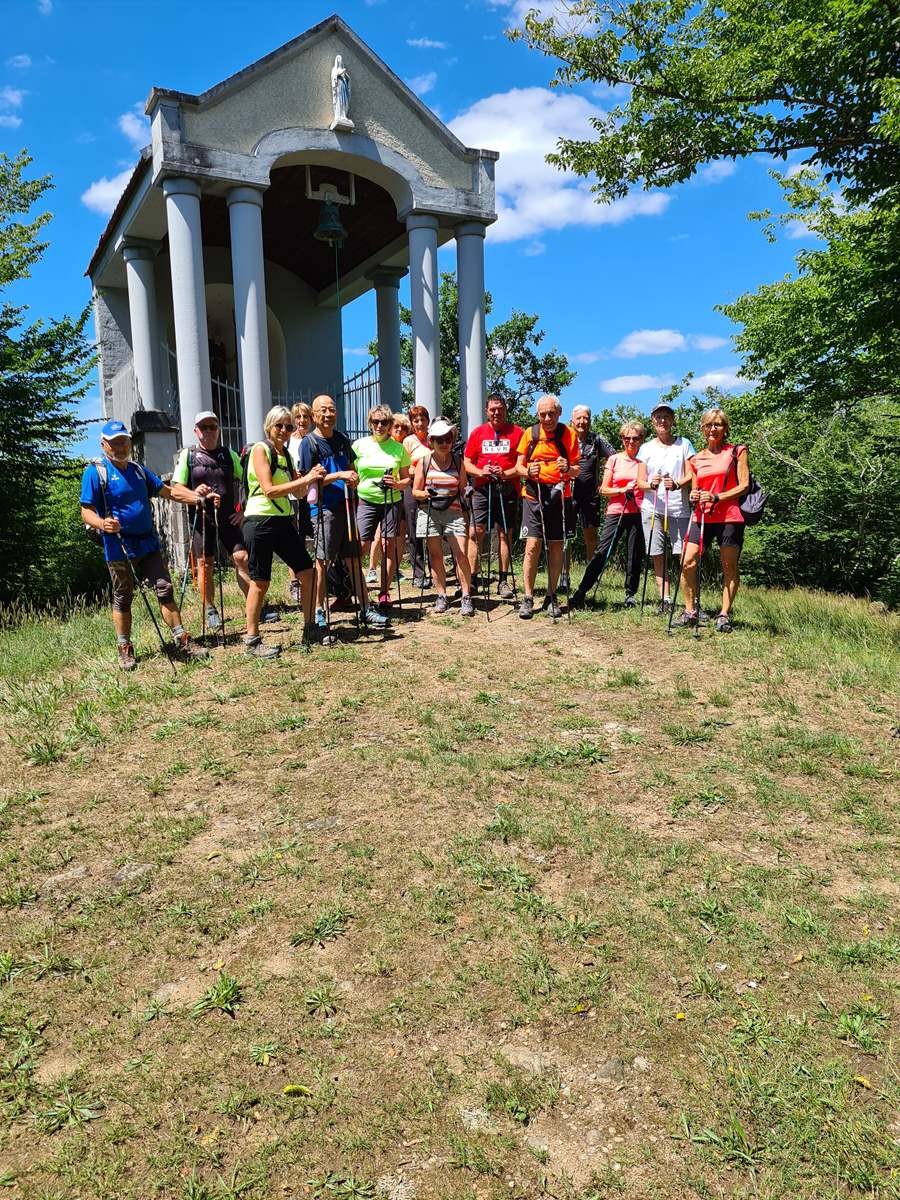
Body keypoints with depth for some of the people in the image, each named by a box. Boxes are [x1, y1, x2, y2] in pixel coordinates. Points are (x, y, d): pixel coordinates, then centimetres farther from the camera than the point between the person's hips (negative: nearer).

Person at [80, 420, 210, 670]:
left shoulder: (138, 470, 14)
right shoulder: (95, 472, -6)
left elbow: (168, 491, 11)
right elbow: (87, 512, -11)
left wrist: (195, 496, -6)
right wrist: (102, 524, -33)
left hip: (148, 543, 5)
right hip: (118, 546, -5)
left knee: (165, 590, 2)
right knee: (123, 598, 6)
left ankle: (182, 641, 6)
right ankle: (125, 649, 19)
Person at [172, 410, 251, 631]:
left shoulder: (229, 454, 9)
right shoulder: (187, 455, 4)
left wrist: (244, 510, 3)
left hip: (228, 518, 1)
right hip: (201, 518, -1)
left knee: (242, 558, -7)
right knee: (205, 564, 3)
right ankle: (211, 611, 16)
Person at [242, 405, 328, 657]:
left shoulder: (285, 454, 14)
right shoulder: (260, 449, -8)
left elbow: (298, 493, 12)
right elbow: (269, 490, -19)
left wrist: (312, 477, -6)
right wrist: (304, 479, -18)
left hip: (283, 521, 8)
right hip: (260, 522, -8)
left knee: (307, 572, 8)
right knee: (260, 582, -3)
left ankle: (309, 628, 21)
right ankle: (252, 641, 9)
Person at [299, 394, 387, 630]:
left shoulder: (342, 439, 13)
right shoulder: (309, 443, -6)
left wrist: (354, 478, 0)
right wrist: (339, 475, -20)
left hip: (345, 505, 6)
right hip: (323, 508, -6)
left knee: (354, 560, 9)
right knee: (322, 561, -1)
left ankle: (365, 609, 14)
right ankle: (318, 611, 10)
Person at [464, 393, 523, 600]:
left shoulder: (517, 432, 5)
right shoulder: (477, 432, 11)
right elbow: (467, 463, 10)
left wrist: (505, 474, -14)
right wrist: (480, 472, -9)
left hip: (507, 489, -1)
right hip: (482, 489, 1)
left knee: (505, 533, 4)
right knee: (475, 533, -5)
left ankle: (504, 581, 10)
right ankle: (471, 579, -2)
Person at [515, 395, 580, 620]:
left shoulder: (568, 435, 2)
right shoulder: (530, 433, 3)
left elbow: (577, 469, 4)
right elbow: (518, 466, 6)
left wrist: (568, 468, -19)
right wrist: (527, 471, -16)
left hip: (560, 497, 1)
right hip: (534, 496, -1)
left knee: (556, 547, 6)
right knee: (532, 545, -9)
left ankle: (551, 597, 16)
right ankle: (528, 598, -3)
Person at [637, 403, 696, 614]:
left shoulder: (684, 444, 8)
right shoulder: (646, 448, 12)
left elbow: (691, 475, 1)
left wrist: (677, 484, -19)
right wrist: (651, 484, -16)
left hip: (679, 507, -2)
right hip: (652, 507, 2)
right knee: (657, 555, 1)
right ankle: (664, 599, 8)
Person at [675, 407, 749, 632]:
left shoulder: (737, 452, 4)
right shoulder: (695, 459, 15)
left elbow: (744, 486, -2)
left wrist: (717, 497, -15)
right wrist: (693, 496, -2)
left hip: (729, 518, -3)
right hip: (702, 517, 4)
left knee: (729, 567, 0)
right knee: (688, 562, -7)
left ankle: (724, 615, 8)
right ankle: (690, 611, 5)